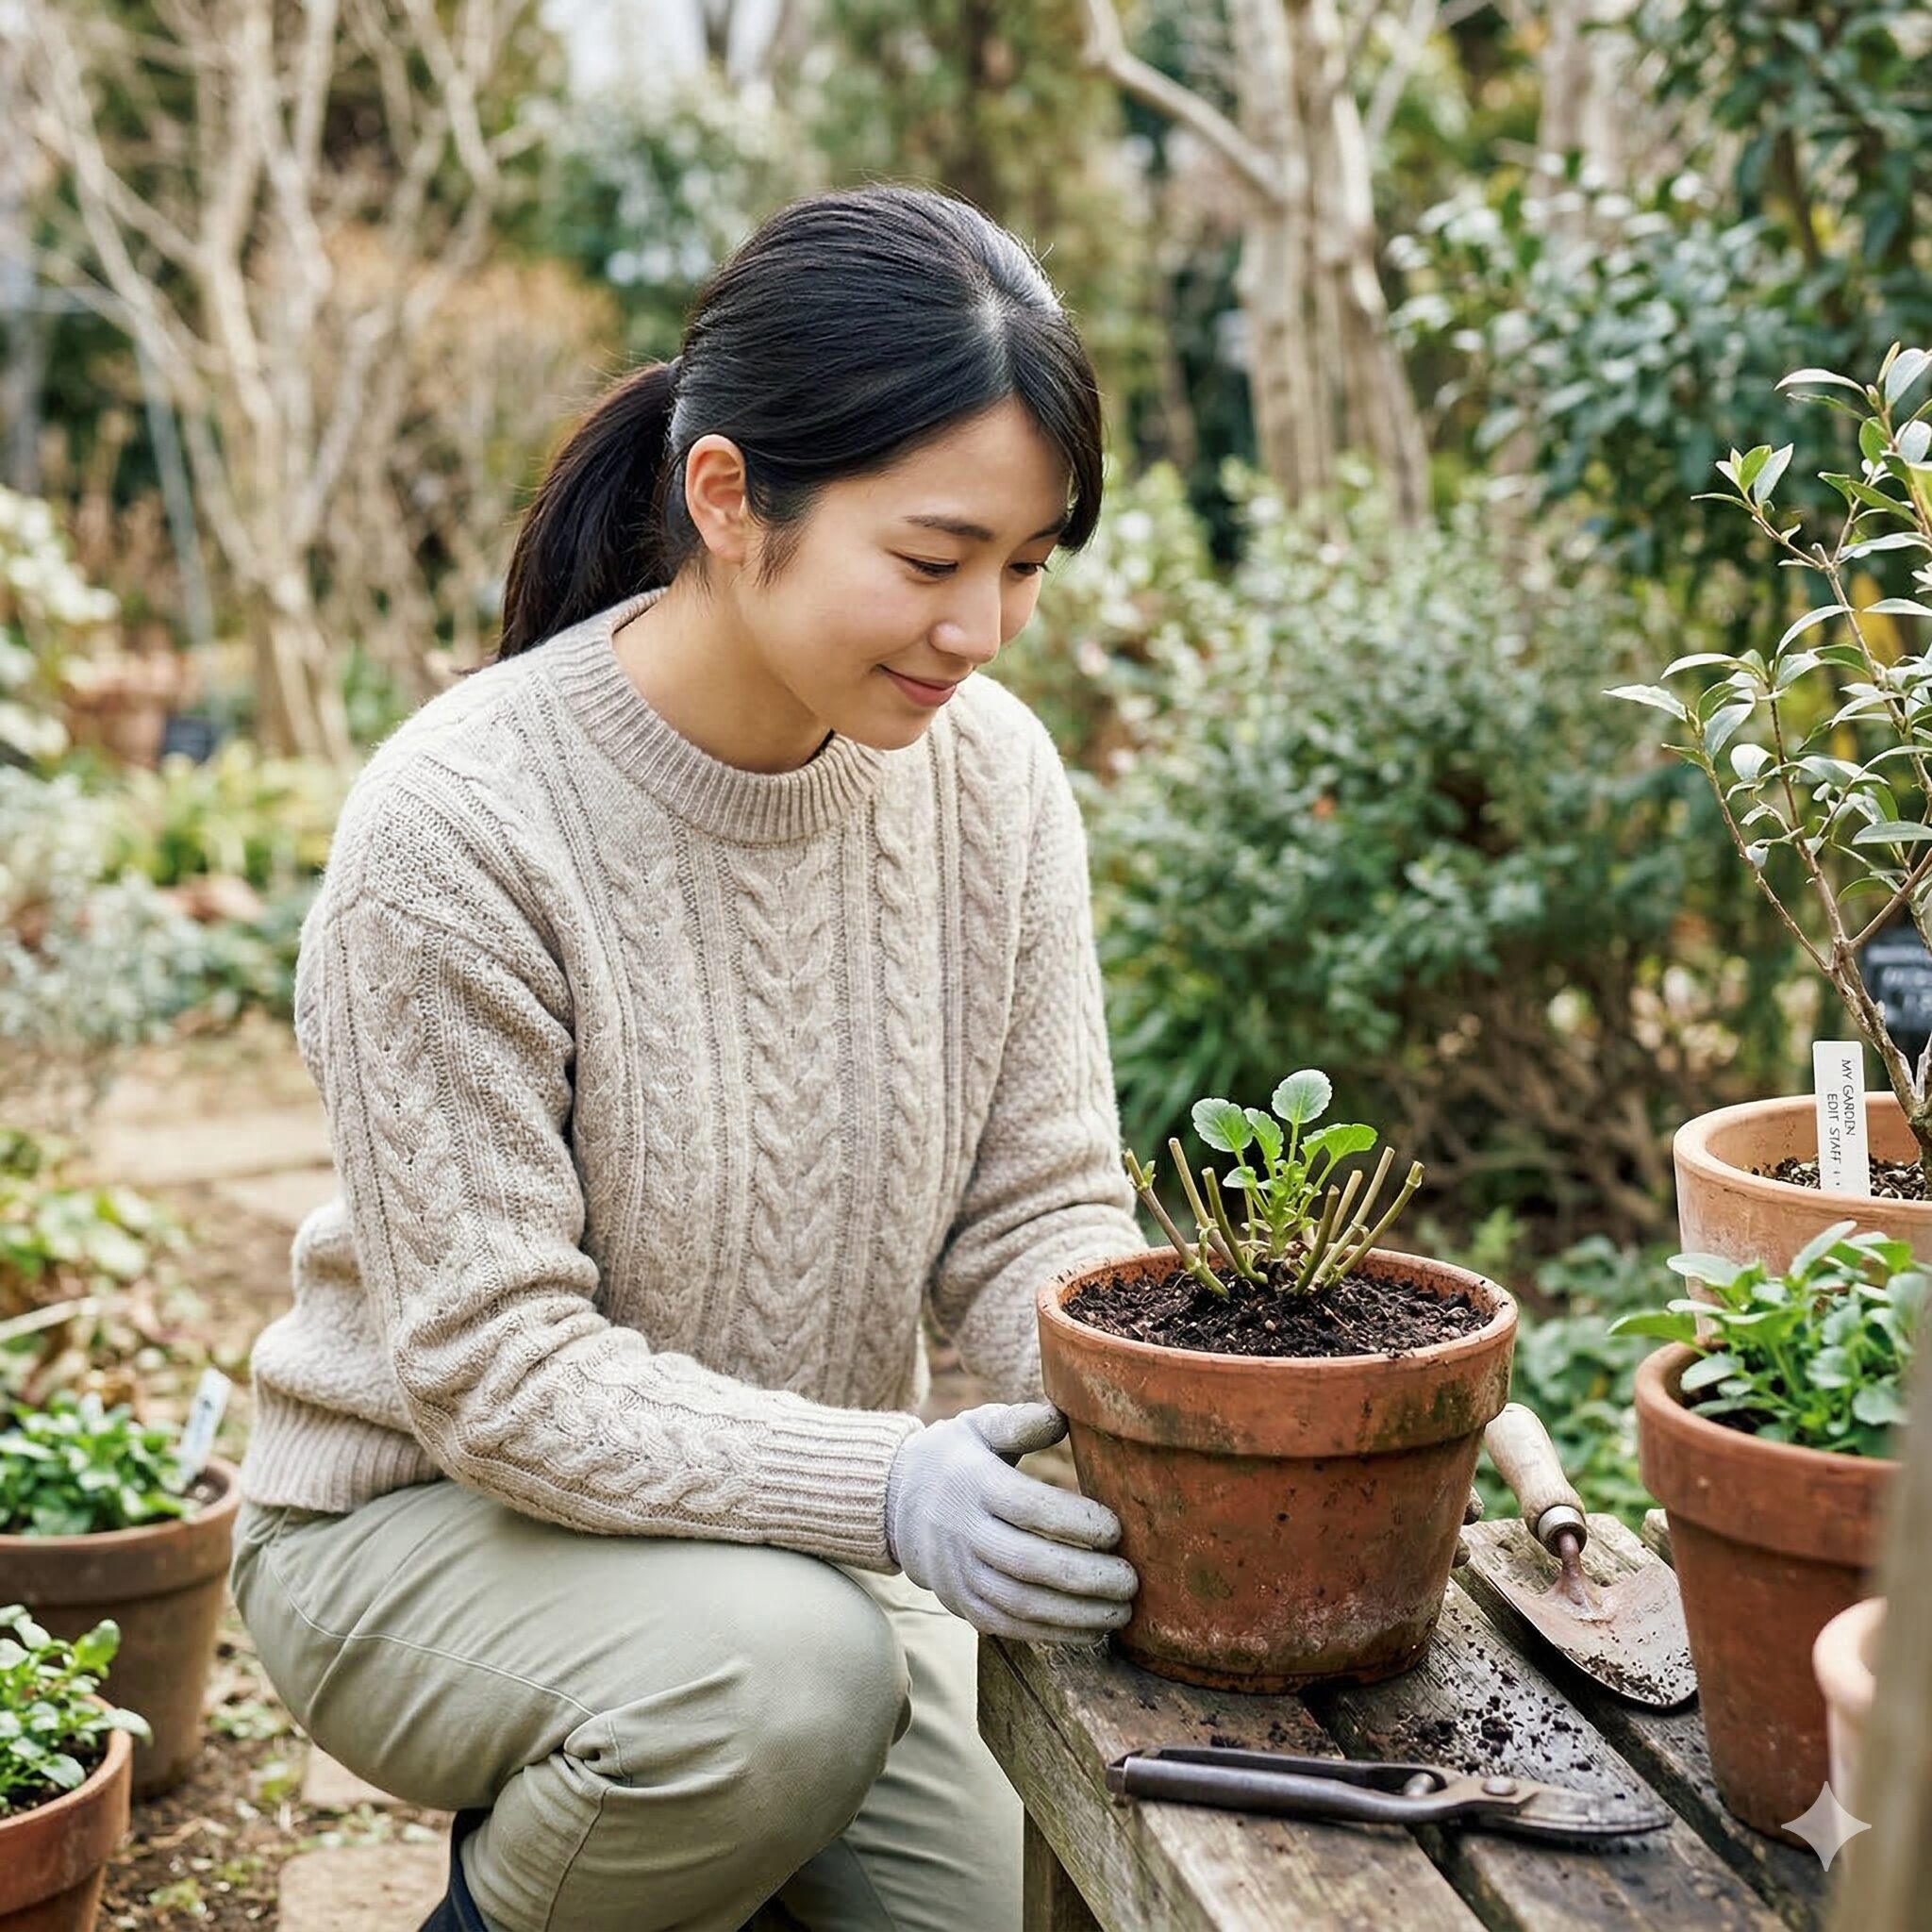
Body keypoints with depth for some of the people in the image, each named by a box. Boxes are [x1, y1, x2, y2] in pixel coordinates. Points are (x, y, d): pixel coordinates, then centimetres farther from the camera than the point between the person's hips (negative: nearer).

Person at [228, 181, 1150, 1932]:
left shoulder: (991, 773, -8)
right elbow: (494, 1366, -23)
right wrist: (882, 1481, -35)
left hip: (786, 1527, 5)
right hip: (421, 1514, -5)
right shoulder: (457, 825, -24)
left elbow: (1039, 1211, -3)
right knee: (788, 1663, -33)